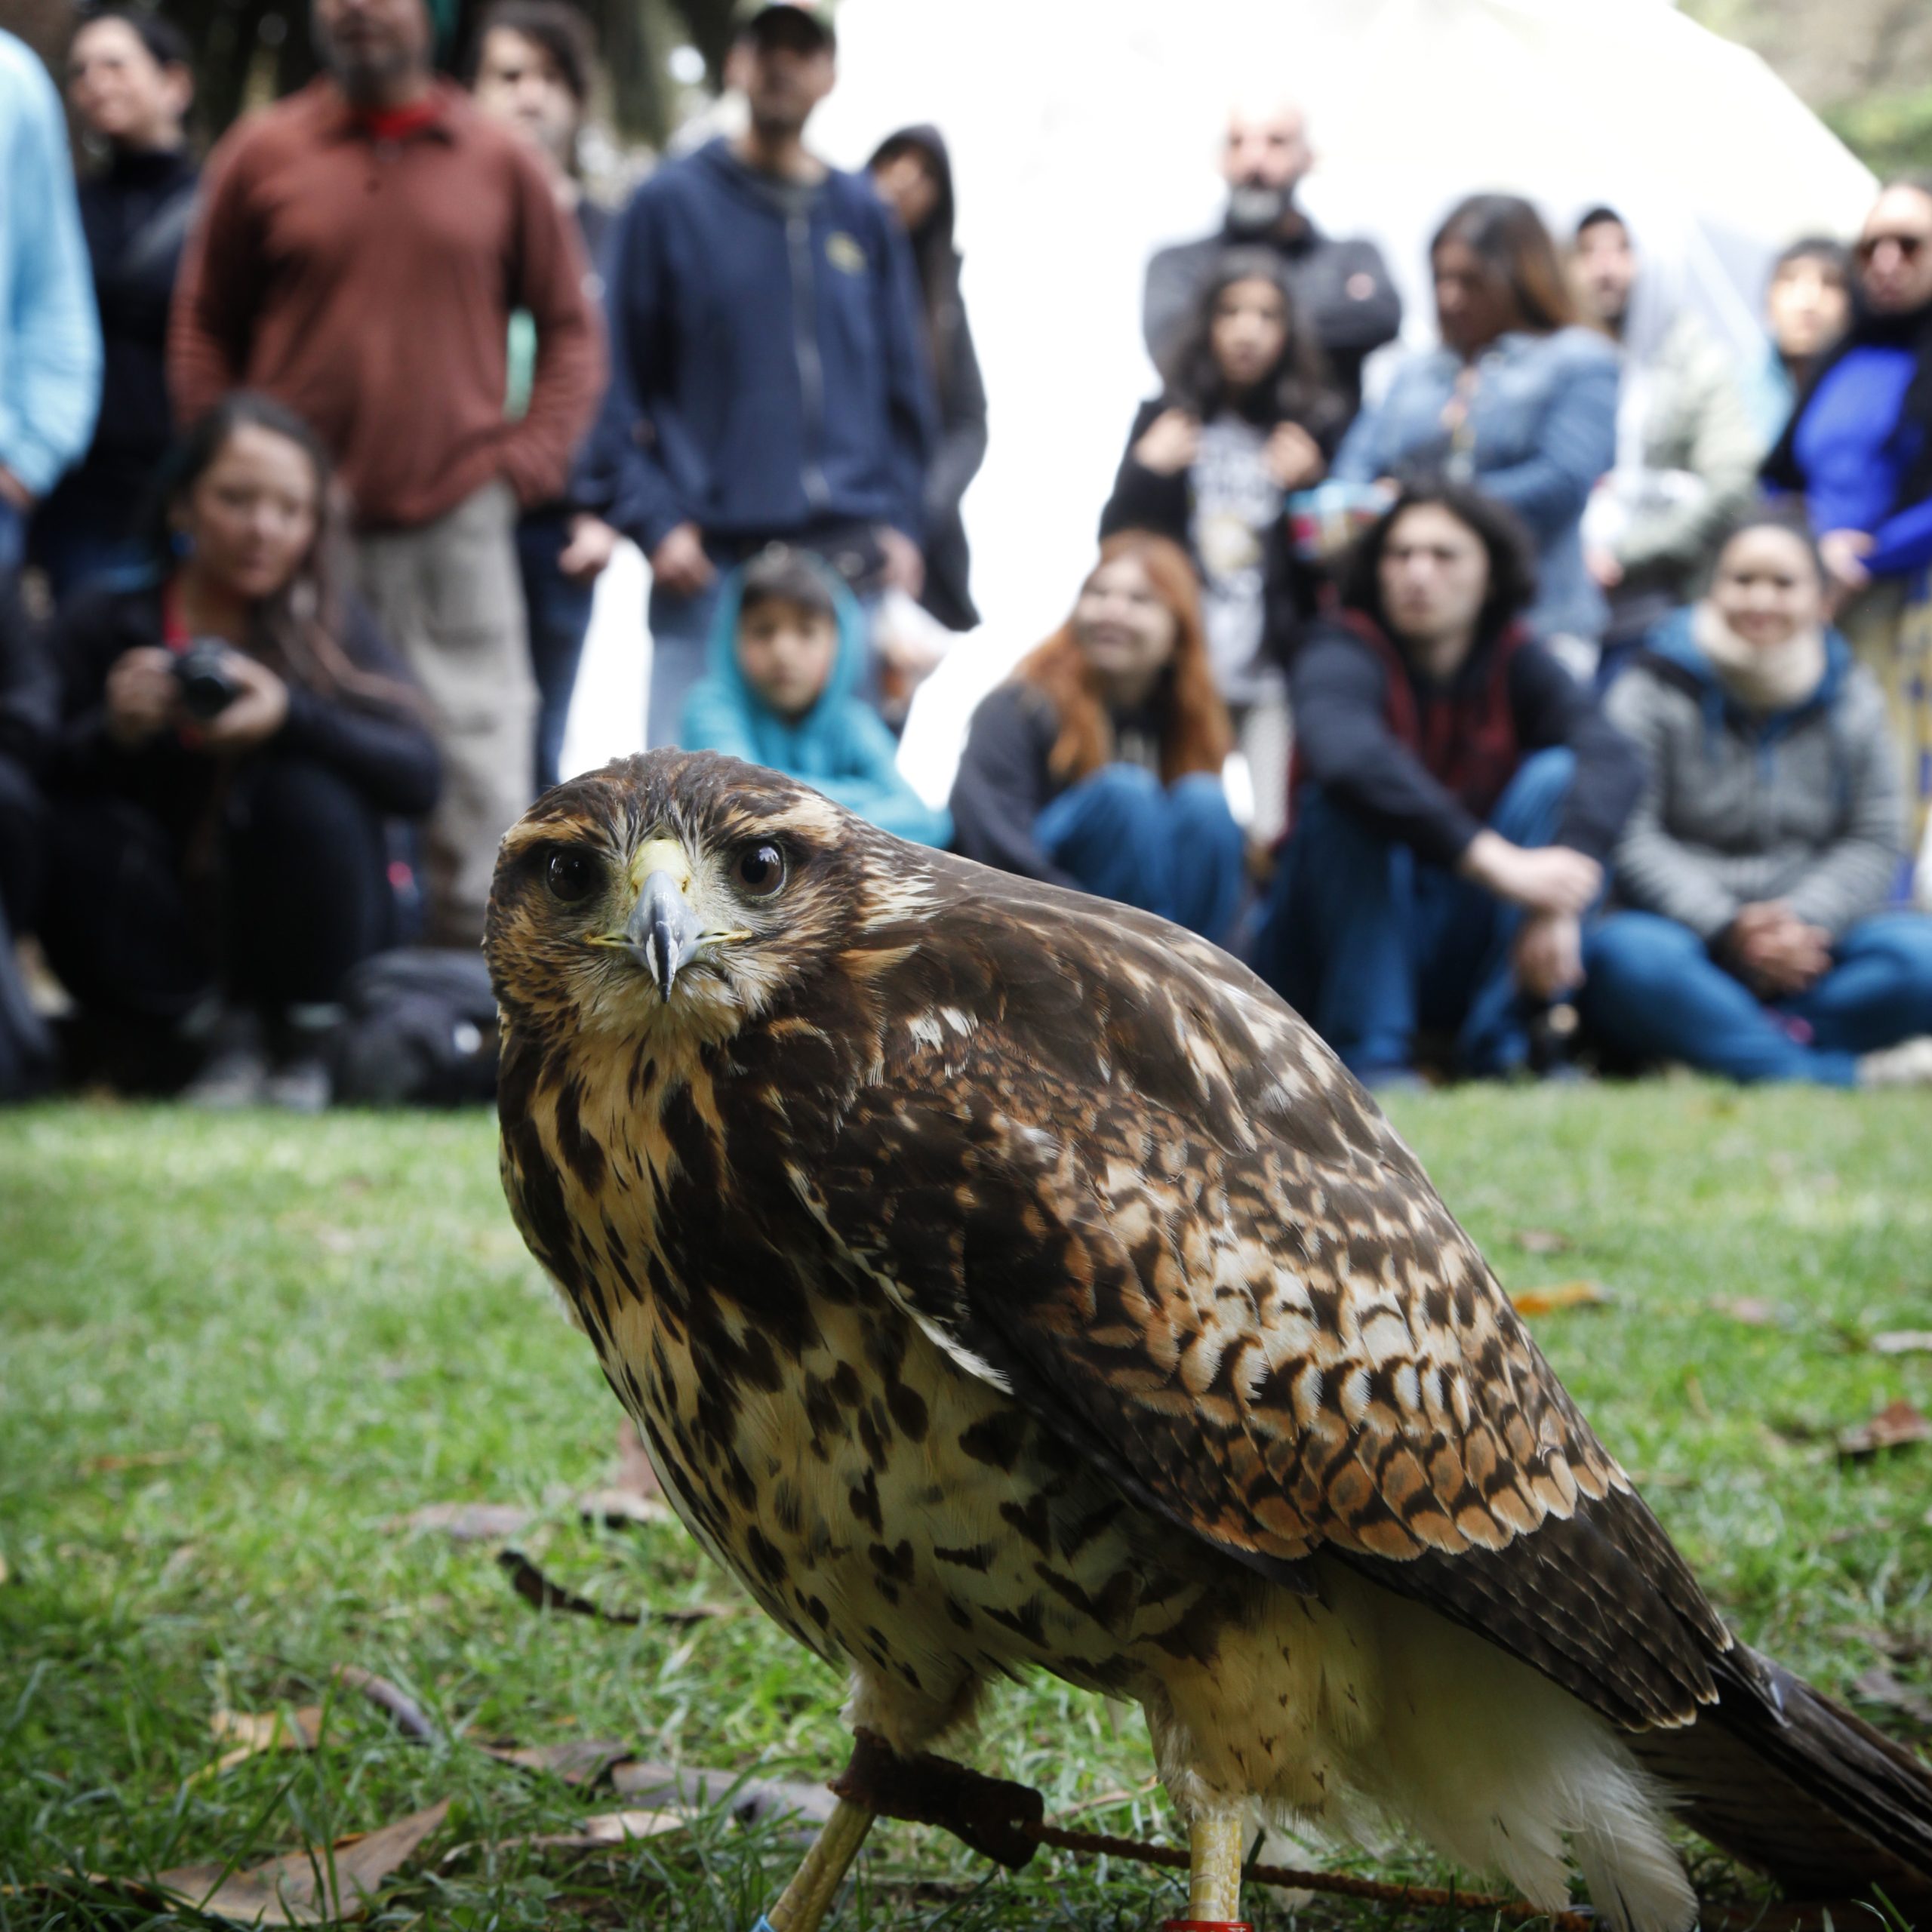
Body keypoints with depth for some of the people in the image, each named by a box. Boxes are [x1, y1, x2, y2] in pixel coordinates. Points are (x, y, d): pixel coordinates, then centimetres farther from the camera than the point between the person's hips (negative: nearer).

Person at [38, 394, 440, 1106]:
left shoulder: (334, 631, -5)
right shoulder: (103, 623, -5)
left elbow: (418, 776, -20)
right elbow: (38, 778, -14)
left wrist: (291, 714, -35)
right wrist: (114, 732, -34)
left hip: (309, 952, 0)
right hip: (168, 960, 0)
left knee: (307, 792, -26)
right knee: (79, 833, -25)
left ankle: (304, 1041, -4)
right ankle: (215, 1038, -4)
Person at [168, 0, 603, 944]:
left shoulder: (499, 160, 6)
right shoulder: (260, 153, 5)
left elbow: (570, 327, 11)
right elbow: (202, 327, 11)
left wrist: (532, 457, 0)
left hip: (460, 517, 0)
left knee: (480, 761, -2)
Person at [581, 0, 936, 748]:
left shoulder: (864, 216, 14)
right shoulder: (670, 203, 3)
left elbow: (904, 386, 15)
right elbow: (621, 384, 1)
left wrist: (902, 523, 5)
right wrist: (654, 520, -9)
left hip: (853, 556, 3)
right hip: (711, 559, -3)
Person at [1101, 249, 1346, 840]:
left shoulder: (1319, 424, 8)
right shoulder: (1164, 419, 12)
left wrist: (1311, 489, -9)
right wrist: (1146, 472, -5)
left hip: (1281, 666, -1)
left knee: (1282, 838, -10)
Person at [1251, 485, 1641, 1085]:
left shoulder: (1516, 663, -1)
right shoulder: (1344, 654, -13)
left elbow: (1610, 758, -20)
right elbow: (1342, 750, -37)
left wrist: (1561, 899, -38)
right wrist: (1494, 860, -45)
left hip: (1463, 962, 3)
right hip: (1332, 960, -3)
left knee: (1557, 775, -16)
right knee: (1356, 796, -28)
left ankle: (1500, 1046, -17)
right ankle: (1366, 1055, -25)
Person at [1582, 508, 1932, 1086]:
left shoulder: (1851, 700, 10)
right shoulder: (1656, 691, -1)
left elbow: (1874, 843, 4)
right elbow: (1630, 838, -11)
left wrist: (1805, 923, -16)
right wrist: (1726, 928, -23)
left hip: (1809, 947, 3)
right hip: (1682, 935, -3)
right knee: (1630, 957, -37)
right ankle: (1850, 1075, -38)